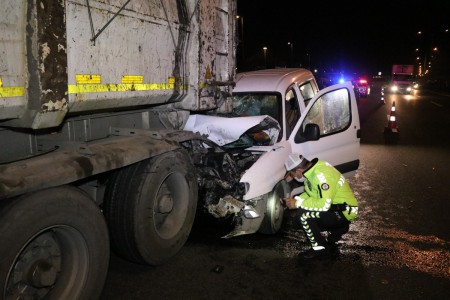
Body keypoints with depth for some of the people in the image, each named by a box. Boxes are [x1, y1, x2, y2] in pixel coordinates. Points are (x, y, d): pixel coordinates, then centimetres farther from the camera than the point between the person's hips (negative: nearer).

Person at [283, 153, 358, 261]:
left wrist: (298, 203, -25)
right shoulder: (312, 170, 2)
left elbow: (324, 204, -34)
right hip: (334, 207, 10)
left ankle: (320, 249, -10)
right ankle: (337, 230, 18)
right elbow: (310, 193, 16)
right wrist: (295, 199, -2)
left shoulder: (321, 175, -28)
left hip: (344, 212, -10)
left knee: (304, 213, -24)